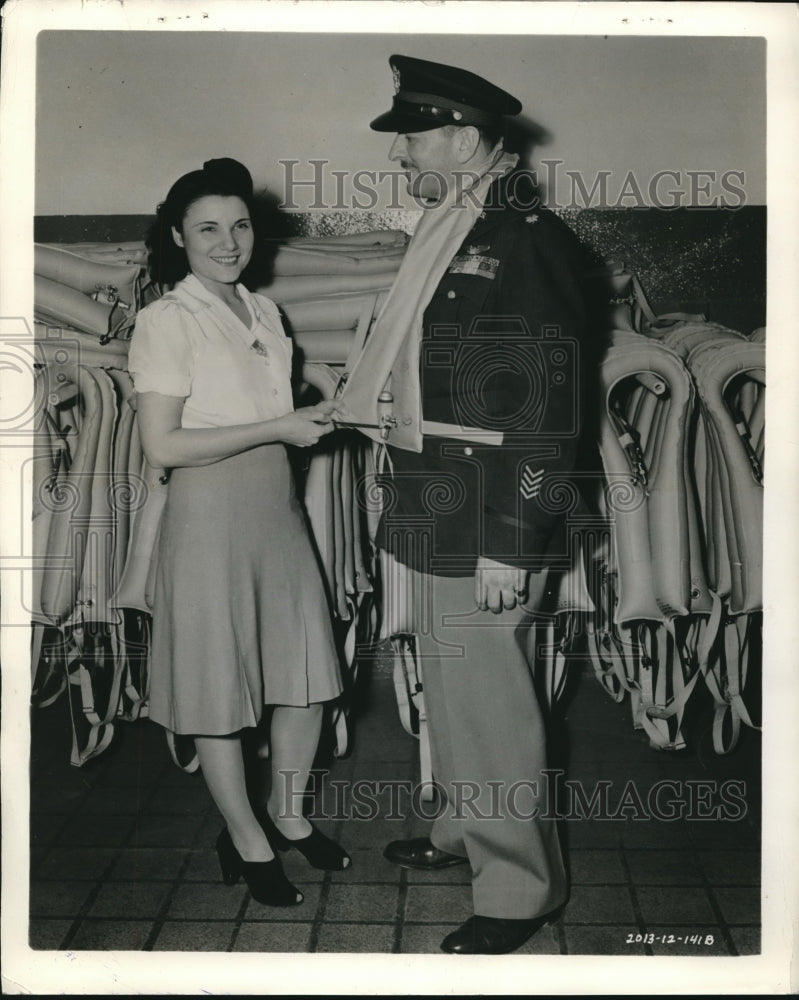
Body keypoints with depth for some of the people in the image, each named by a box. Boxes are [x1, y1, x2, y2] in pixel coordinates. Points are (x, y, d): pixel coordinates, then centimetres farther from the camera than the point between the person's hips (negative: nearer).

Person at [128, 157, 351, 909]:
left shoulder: (263, 311, 10)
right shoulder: (166, 320, -11)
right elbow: (162, 446, -17)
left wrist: (313, 418, 5)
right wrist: (276, 429, -18)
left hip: (278, 506, 7)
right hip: (210, 515, -7)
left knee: (307, 676, 12)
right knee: (221, 689, 6)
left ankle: (288, 813, 34)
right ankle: (247, 841, 25)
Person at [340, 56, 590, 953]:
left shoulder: (530, 240, -15)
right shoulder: (450, 237, 13)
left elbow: (550, 405, -20)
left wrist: (508, 547, -21)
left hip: (489, 528, -9)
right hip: (434, 520, 9)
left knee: (488, 702, 2)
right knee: (447, 688, 21)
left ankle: (519, 887, 20)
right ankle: (462, 830, 41)